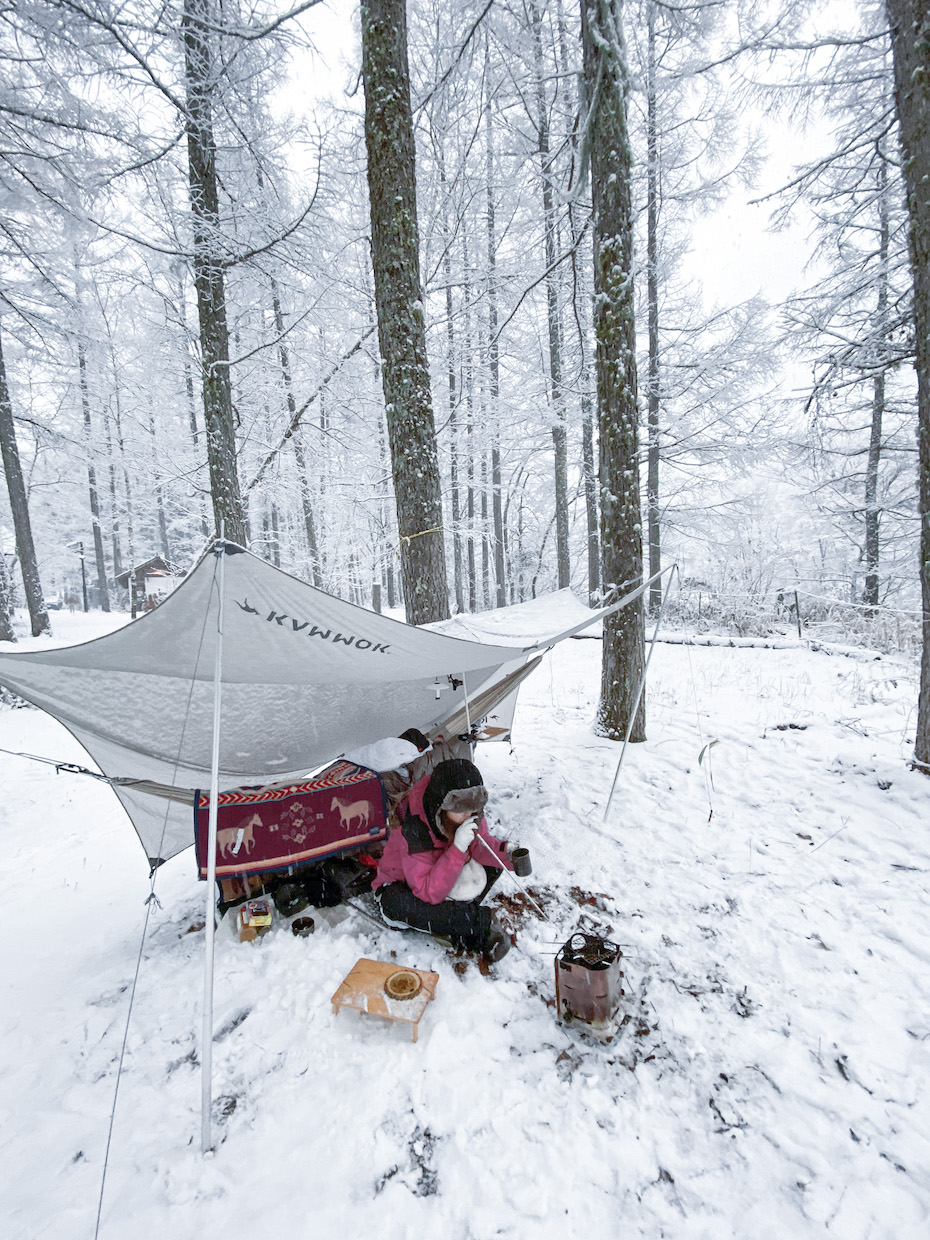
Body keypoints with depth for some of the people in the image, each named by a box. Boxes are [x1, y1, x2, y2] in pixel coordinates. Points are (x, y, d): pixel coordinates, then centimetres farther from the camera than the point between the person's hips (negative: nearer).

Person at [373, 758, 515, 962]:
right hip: (402, 883, -5)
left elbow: (482, 844, -10)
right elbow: (429, 893, -37)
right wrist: (458, 849, -47)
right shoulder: (414, 831, -37)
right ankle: (482, 923, -27)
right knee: (399, 904, -40)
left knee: (495, 858, -12)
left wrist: (508, 855, -32)